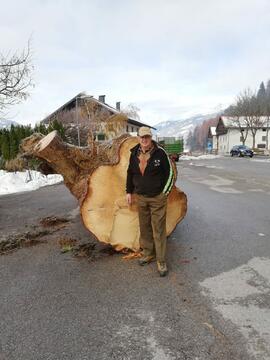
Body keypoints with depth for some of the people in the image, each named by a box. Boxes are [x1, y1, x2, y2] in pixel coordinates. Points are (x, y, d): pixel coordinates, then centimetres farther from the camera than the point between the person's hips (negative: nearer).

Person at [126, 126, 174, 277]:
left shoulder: (160, 153, -10)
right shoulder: (134, 154, 4)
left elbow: (169, 173, -5)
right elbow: (130, 173, 14)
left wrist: (164, 193, -5)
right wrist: (129, 192, 13)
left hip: (157, 198, -5)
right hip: (141, 197, 5)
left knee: (159, 229, -2)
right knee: (144, 227, 14)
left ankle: (161, 261, 9)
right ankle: (148, 254, 32)